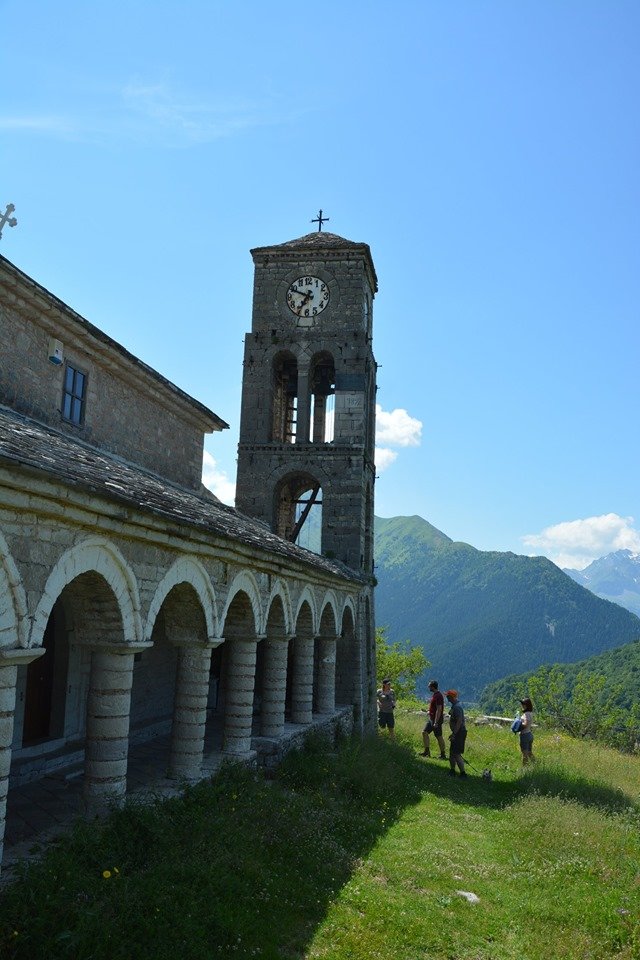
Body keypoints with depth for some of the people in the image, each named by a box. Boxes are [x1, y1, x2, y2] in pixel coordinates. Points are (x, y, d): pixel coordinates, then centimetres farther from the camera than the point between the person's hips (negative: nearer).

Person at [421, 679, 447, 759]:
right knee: (424, 732, 9)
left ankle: (443, 754, 9)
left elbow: (439, 710, -24)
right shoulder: (434, 695, 10)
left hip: (436, 719, -10)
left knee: (439, 737, -1)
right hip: (431, 718, 10)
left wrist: (436, 722, -24)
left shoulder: (438, 696, -21)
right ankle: (427, 751, 16)